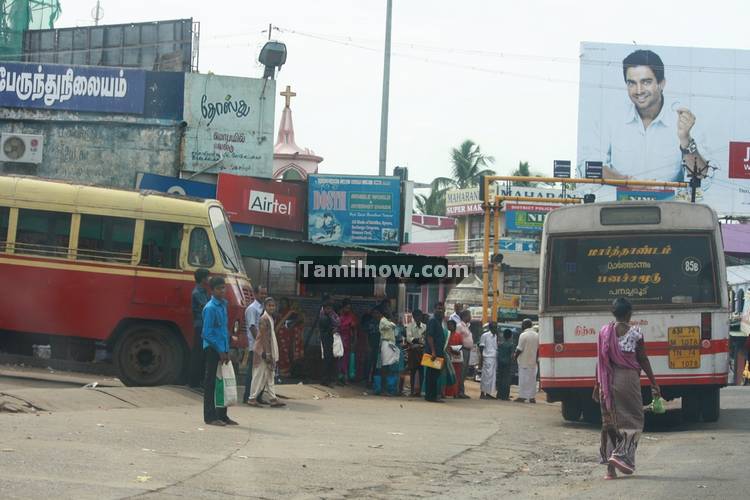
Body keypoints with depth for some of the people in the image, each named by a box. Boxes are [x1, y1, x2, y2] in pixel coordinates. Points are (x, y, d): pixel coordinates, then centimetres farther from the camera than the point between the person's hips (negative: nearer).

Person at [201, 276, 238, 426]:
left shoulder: (223, 305, 12)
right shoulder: (210, 308, -13)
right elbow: (207, 333, -15)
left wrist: (226, 351, 11)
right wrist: (220, 351, -13)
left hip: (222, 350, 8)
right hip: (212, 349, -8)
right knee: (211, 384, -2)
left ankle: (222, 415, 17)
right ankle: (210, 417, 1)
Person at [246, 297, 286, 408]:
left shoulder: (270, 318, 14)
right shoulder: (264, 319, -15)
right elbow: (264, 337, -19)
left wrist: (272, 354, 18)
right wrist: (267, 354, -21)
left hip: (269, 351, 9)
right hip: (263, 352, -9)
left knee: (270, 376, 8)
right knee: (260, 375, -4)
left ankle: (273, 398, 9)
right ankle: (252, 398, 2)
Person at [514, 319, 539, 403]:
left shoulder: (523, 335, -14)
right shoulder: (536, 335, 8)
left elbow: (519, 349, -14)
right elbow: (538, 348, 11)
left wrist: (515, 356, 1)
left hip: (524, 361, -6)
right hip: (533, 361, 6)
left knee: (523, 379, -3)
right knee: (532, 379, 9)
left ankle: (522, 396, -3)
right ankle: (532, 397, 9)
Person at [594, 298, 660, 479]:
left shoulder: (604, 332, 4)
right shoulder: (635, 333, -6)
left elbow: (601, 361, 6)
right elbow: (643, 360, -2)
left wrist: (598, 385, 13)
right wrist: (653, 383, 6)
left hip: (608, 381, 4)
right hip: (628, 378, -4)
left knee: (609, 421, 8)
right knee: (633, 420, 7)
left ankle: (610, 468, 6)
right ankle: (620, 454, -13)